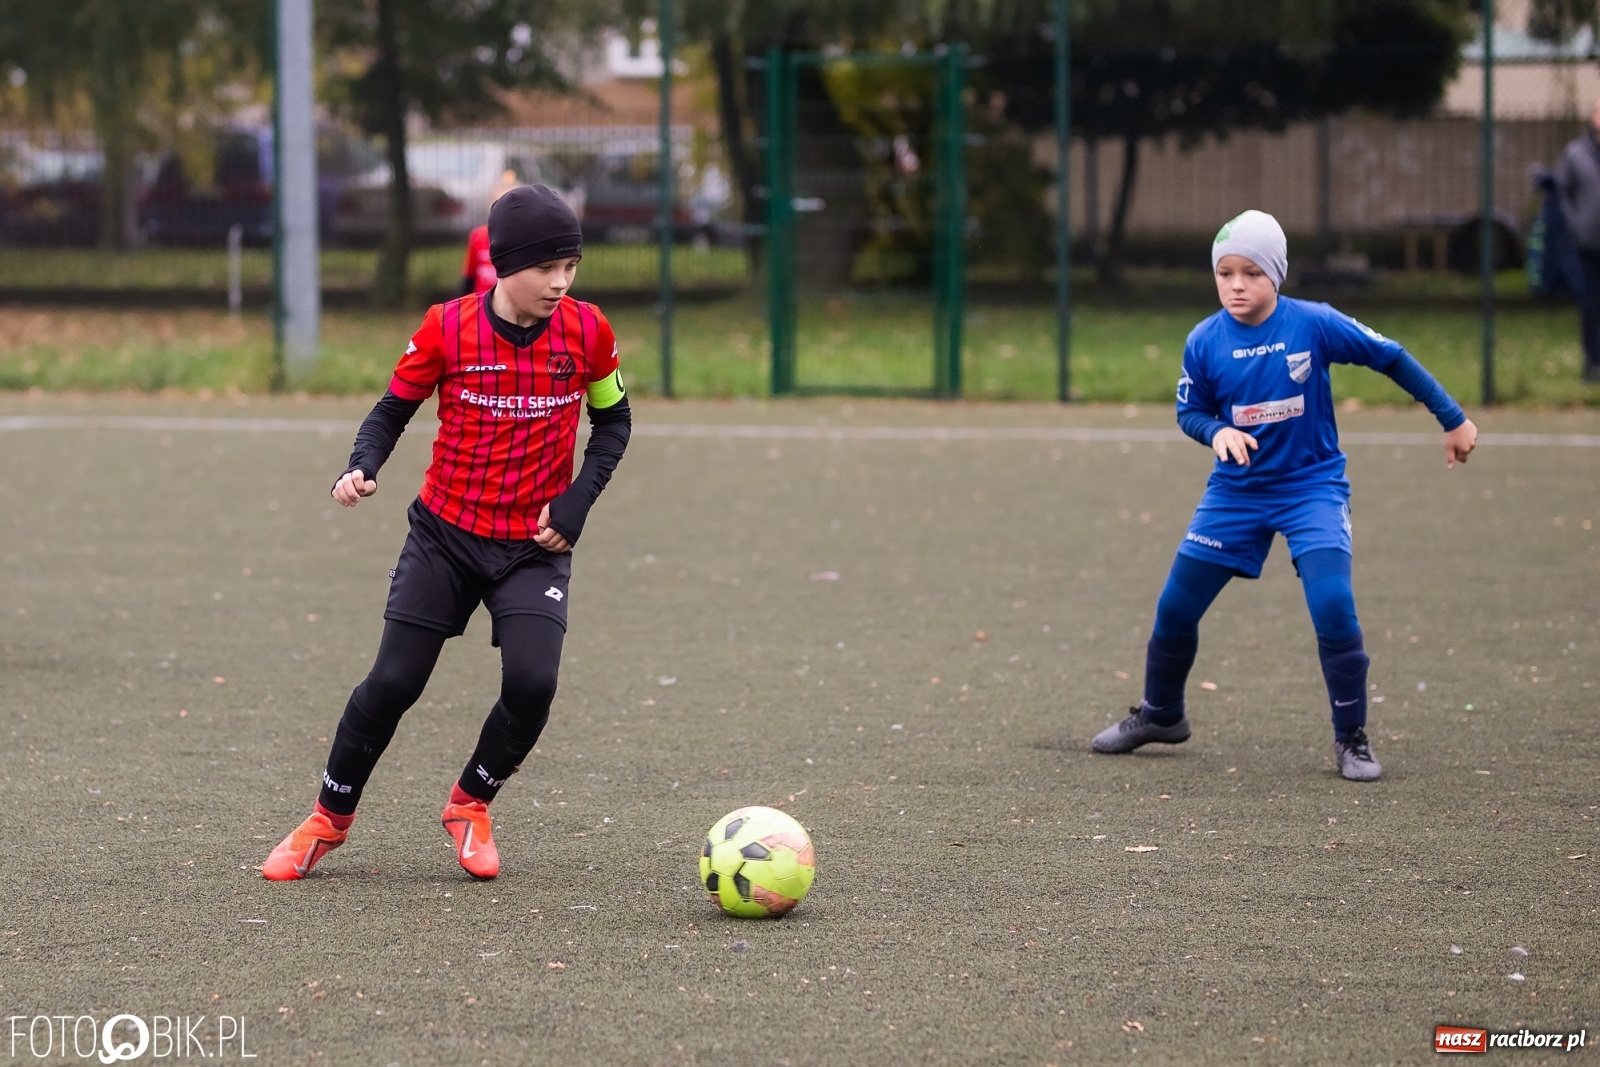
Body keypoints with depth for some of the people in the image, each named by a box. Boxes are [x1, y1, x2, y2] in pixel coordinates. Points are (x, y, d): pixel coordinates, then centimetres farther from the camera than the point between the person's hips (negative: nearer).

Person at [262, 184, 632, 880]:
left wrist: (579, 499, -5)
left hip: (535, 544, 0)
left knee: (532, 682, -18)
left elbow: (613, 419, 8)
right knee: (393, 682, -3)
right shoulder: (448, 328, -10)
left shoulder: (586, 331, -7)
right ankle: (330, 819, 18)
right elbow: (394, 407, 1)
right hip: (446, 533, 0)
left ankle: (470, 805, 10)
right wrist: (363, 465, -19)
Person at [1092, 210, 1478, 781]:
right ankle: (1160, 715, 32)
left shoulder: (1314, 324, -16)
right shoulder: (1205, 342, -9)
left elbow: (1391, 358, -6)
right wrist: (1217, 432, -19)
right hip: (1236, 491, 3)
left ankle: (1352, 739, -4)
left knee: (1333, 604, -21)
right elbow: (1189, 411, 5)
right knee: (1175, 607, 6)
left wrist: (1453, 419, -1)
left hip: (1312, 484, -3)